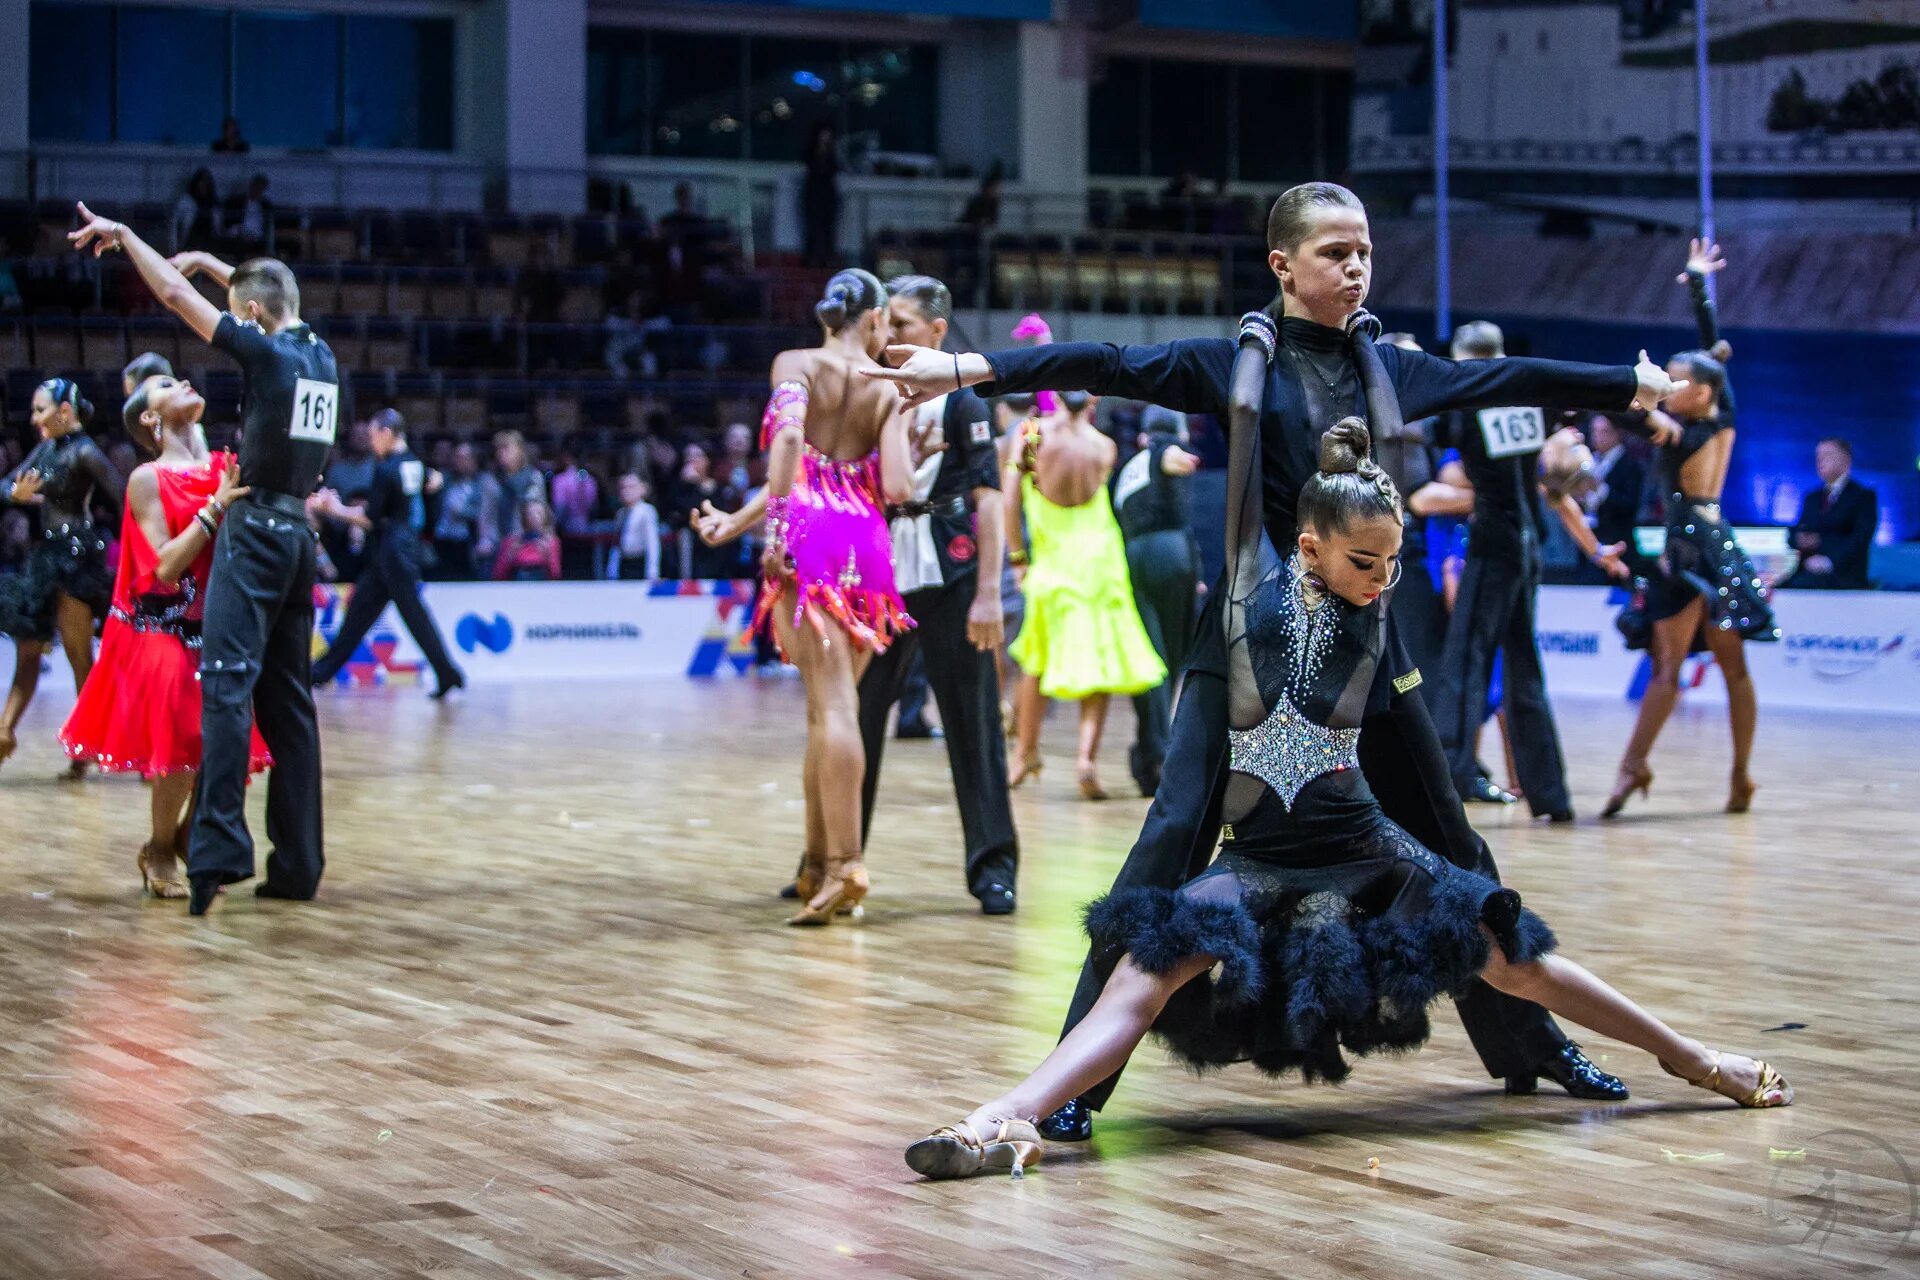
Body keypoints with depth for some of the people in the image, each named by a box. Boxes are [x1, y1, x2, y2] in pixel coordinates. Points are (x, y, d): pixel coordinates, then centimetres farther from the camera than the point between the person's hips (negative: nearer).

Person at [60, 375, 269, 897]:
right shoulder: (147, 479, -6)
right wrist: (214, 508, -20)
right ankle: (160, 851, 11)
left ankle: (191, 835, 23)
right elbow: (166, 566, -14)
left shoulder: (228, 468, 6)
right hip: (166, 632, -4)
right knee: (183, 743, -13)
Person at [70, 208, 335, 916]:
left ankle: (220, 848, -26)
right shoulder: (321, 356, 10)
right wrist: (213, 264, 32)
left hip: (255, 531, -7)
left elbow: (175, 294, -4)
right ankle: (297, 864, 8)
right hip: (299, 532, 7)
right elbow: (272, 299, 31)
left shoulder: (265, 352, -9)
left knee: (227, 684, -14)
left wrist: (122, 234, 7)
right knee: (288, 698, 9)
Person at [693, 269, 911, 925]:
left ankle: (844, 864, -22)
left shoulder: (796, 365, 4)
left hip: (808, 535, -3)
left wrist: (774, 528, -18)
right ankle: (819, 864, 15)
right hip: (869, 546, 3)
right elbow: (896, 488, 1)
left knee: (832, 704, -13)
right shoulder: (887, 392, 11)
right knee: (830, 706, 12)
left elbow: (790, 436, -15)